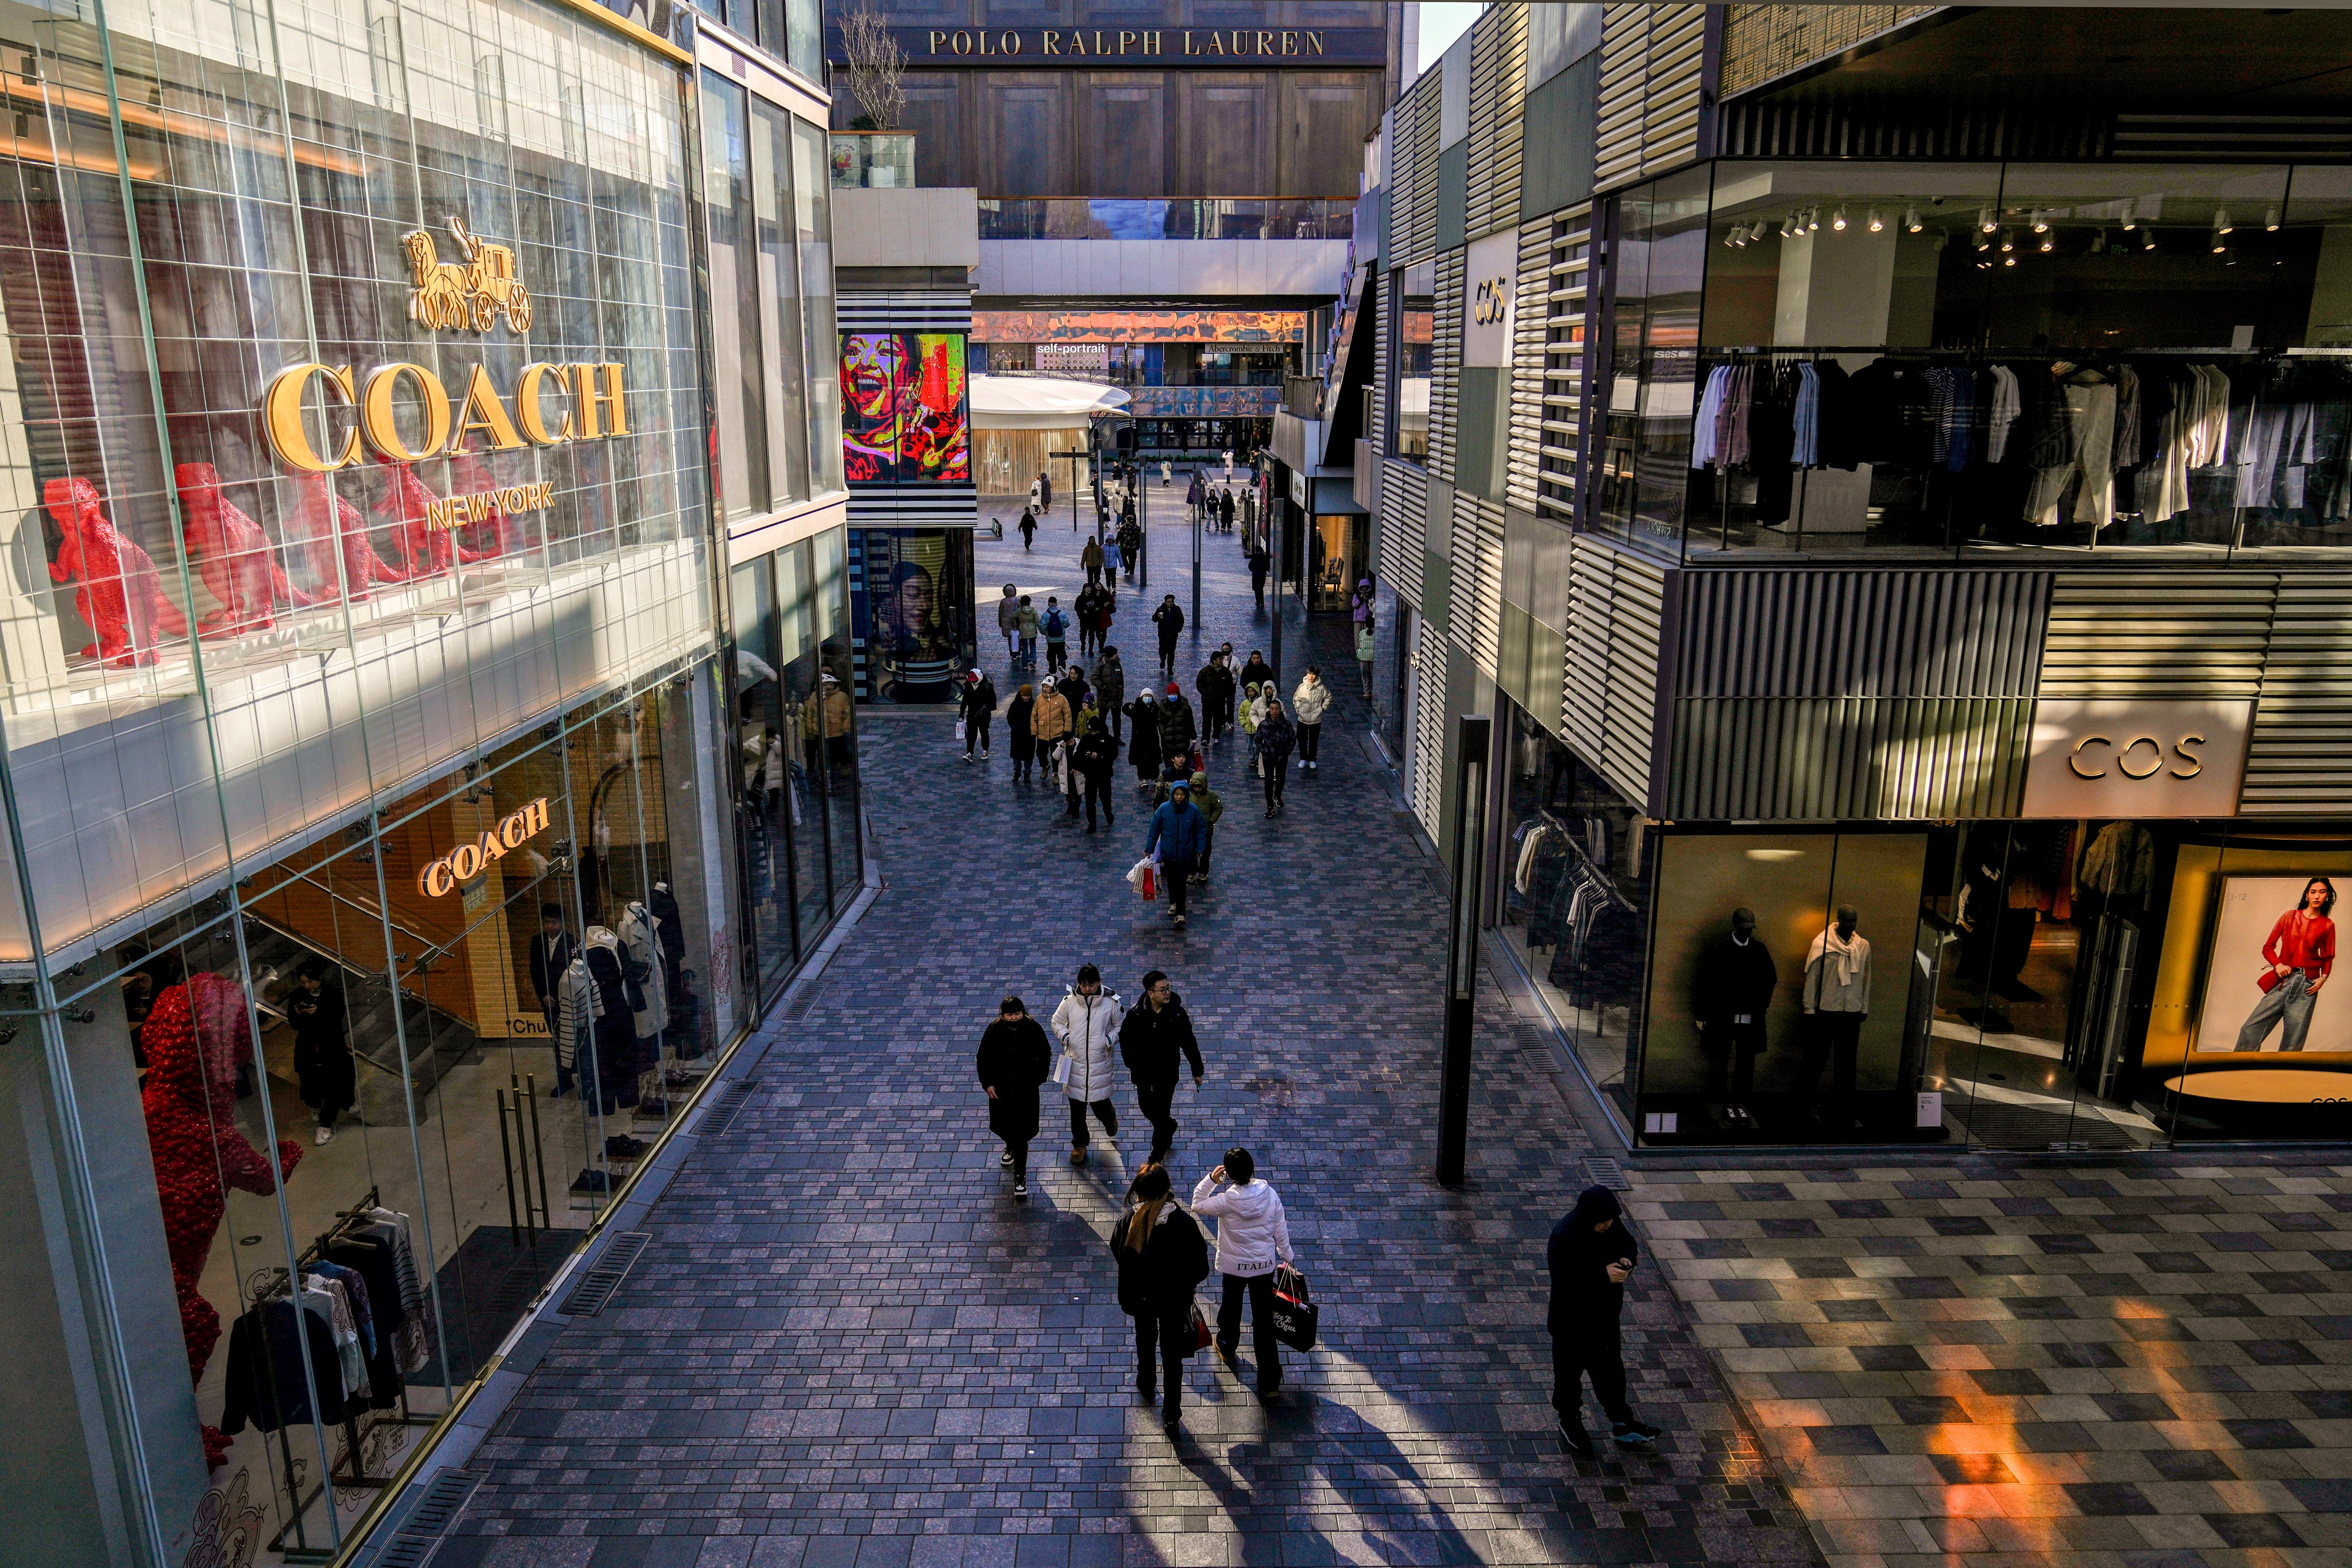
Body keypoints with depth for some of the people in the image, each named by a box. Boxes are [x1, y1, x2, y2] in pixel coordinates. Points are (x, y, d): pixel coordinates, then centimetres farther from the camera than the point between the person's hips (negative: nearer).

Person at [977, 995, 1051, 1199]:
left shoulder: (1033, 1029, -14)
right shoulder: (994, 1031, -13)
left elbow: (1045, 1054, 2)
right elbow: (983, 1058, -1)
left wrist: (1038, 1078, -1)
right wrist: (987, 1084, -5)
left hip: (1026, 1090, -2)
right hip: (1001, 1088, 2)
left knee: (1021, 1133, -2)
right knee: (1002, 1126, 20)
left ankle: (1020, 1176, 10)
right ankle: (1011, 1147, 55)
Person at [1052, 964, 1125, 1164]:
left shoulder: (1110, 1003, -9)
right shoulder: (1069, 1001, -6)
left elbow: (1121, 1026, 4)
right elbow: (1057, 1022, 9)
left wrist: (1110, 1039, -12)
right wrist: (1065, 1036, -8)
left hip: (1101, 1063, -2)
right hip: (1075, 1063, 2)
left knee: (1099, 1104, 5)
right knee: (1077, 1108, 11)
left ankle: (1110, 1116, 42)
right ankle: (1079, 1144, 32)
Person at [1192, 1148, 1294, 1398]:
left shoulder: (1226, 1201, -23)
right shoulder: (1270, 1194, -15)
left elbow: (1197, 1206, -6)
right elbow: (1280, 1229, -4)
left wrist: (1210, 1179, -11)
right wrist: (1287, 1257, 11)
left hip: (1235, 1266, -1)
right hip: (1265, 1264, 1)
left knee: (1231, 1305, 27)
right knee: (1264, 1320, 7)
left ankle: (1226, 1345, 55)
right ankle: (1270, 1382, 11)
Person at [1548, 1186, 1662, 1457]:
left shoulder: (1611, 1225, -10)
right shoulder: (1563, 1237, -31)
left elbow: (1628, 1243, 8)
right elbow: (1564, 1281, -33)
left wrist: (1627, 1259, -15)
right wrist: (1602, 1275, -37)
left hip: (1605, 1314, 6)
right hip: (1572, 1321, -6)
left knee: (1610, 1369, 20)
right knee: (1570, 1371, 14)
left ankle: (1622, 1423, 36)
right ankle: (1570, 1423, 34)